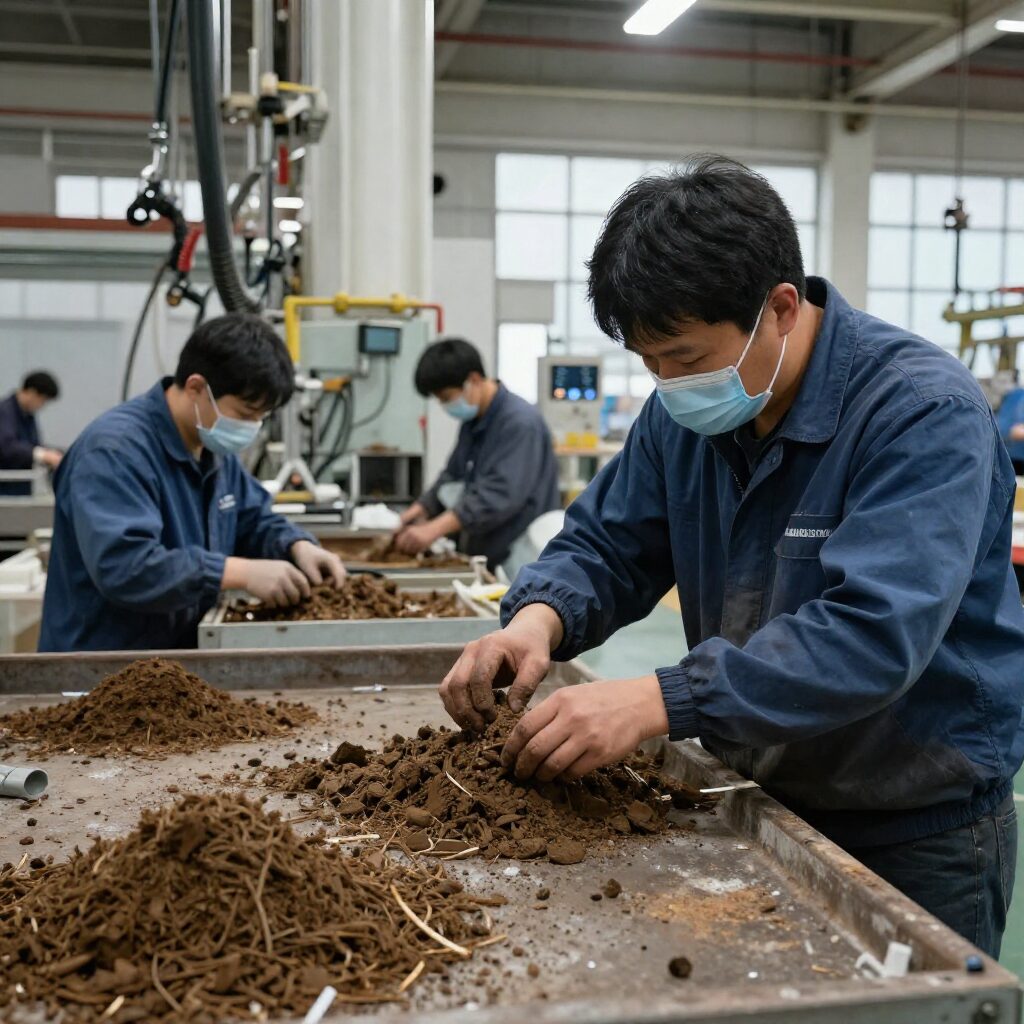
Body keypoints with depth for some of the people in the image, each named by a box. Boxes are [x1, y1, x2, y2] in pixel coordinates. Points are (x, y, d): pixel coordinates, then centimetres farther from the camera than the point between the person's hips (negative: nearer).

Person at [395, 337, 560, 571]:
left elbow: (501, 494, -28)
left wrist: (435, 528, -34)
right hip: (482, 557, 8)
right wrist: (421, 509, 2)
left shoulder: (521, 423, -18)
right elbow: (453, 476, 20)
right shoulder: (473, 422, 11)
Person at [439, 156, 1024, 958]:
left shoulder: (925, 412, -23)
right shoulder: (683, 414, -3)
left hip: (919, 831, -5)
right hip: (757, 801, 6)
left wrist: (660, 702, -41)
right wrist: (541, 616, -21)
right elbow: (607, 546, 2)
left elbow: (873, 634, -34)